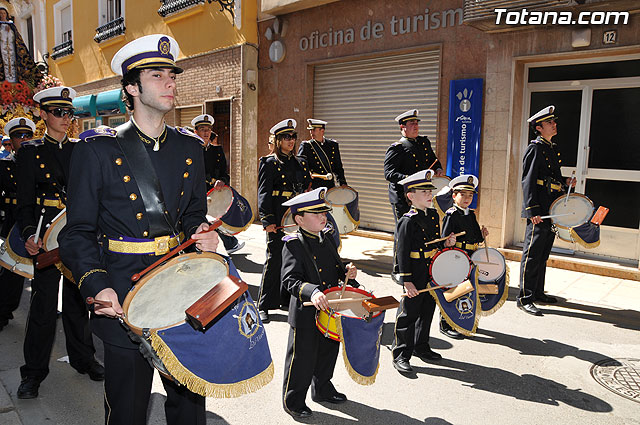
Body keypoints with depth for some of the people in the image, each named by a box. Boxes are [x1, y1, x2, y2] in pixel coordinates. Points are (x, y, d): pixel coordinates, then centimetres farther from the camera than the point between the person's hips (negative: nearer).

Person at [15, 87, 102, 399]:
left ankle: (83, 358, 27)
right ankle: (34, 371, 17)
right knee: (44, 304, 2)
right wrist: (29, 234, -17)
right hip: (47, 236, -3)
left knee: (77, 299, 12)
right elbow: (25, 203, -1)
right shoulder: (31, 152, 2)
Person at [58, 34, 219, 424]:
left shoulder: (190, 147, 9)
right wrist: (97, 285, -19)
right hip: (125, 299, -3)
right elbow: (78, 233, -4)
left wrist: (202, 233, -4)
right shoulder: (98, 149, -4)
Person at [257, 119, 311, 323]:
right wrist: (267, 220, -18)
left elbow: (308, 189, 19)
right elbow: (264, 193, -8)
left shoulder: (301, 162, 16)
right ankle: (264, 306, 6)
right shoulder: (269, 162, -2)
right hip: (279, 217, -6)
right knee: (274, 259, -4)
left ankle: (287, 299, 24)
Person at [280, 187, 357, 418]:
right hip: (306, 314, -7)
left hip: (331, 312, 7)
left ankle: (322, 390, 44)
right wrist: (312, 291, -41)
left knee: (328, 352, 22)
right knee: (302, 358, 6)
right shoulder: (293, 244, -16)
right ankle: (293, 401, 27)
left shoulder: (327, 238, 7)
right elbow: (290, 279, -24)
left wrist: (346, 272, -3)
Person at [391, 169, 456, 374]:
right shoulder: (408, 220, -15)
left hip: (432, 273, 8)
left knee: (427, 311, 18)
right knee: (408, 314, 1)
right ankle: (400, 355, 13)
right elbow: (403, 253, -17)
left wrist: (446, 243, 0)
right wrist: (407, 281, -20)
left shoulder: (434, 215, 9)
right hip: (416, 276, -8)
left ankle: (421, 347, 36)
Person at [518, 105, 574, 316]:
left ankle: (538, 292, 26)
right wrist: (533, 210, -23)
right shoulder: (535, 148, -8)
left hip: (551, 211, 9)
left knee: (543, 254, 15)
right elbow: (528, 181, -16)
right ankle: (525, 298, -2)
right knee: (532, 254, -7)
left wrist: (565, 182, 7)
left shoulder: (552, 149, 19)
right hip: (538, 211, -9)